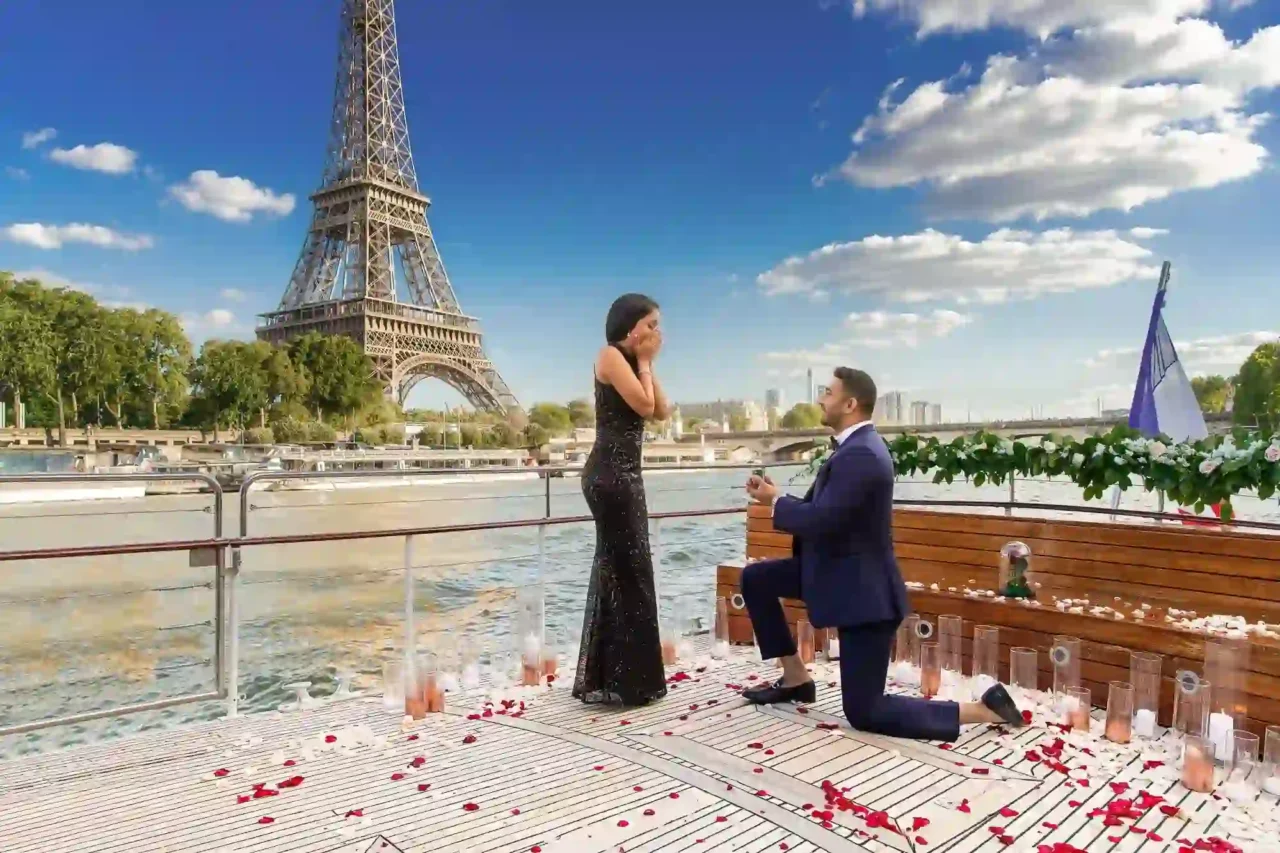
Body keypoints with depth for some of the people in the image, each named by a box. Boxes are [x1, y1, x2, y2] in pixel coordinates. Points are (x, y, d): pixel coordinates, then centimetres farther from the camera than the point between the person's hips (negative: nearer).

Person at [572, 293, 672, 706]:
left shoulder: (630, 362, 19)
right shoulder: (611, 355, -7)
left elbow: (662, 411, 13)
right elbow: (643, 405, -16)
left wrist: (647, 364, 10)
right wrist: (644, 361, -3)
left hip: (626, 474, 10)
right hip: (609, 474, -10)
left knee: (618, 570, 13)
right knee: (627, 572, -5)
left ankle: (606, 677, 23)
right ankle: (625, 680, 3)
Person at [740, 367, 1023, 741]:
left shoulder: (860, 454, -26)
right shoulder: (854, 446, 7)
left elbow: (819, 522, -30)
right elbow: (820, 511, 13)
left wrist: (776, 502, -12)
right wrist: (779, 497, -1)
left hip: (862, 588, -10)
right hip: (841, 571, 10)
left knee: (864, 713, -4)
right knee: (755, 578, 11)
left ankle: (984, 710, 1)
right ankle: (795, 678, 19)